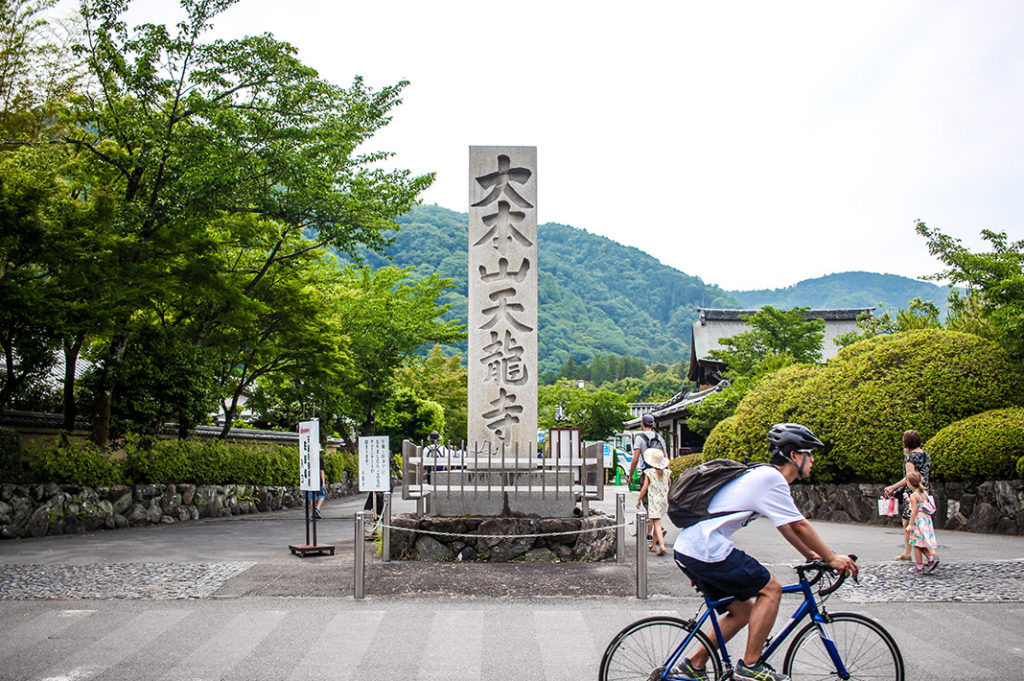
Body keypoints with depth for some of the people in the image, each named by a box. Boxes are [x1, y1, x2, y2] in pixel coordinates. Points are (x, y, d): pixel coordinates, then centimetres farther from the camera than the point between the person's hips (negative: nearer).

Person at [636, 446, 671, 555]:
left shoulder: (649, 472, -6)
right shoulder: (666, 472, 5)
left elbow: (645, 487, -6)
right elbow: (670, 487, 13)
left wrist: (639, 499, 2)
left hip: (654, 500, -5)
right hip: (664, 500, 5)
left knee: (656, 523, -10)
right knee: (655, 522, 18)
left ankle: (662, 546, -24)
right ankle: (653, 545, 27)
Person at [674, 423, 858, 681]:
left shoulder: (762, 475, 20)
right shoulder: (771, 479, -11)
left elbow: (785, 524, 28)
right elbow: (799, 525, -8)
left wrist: (812, 555, 27)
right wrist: (831, 558, 3)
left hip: (687, 548, 10)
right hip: (707, 550, -10)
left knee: (743, 611, 17)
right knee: (770, 589, -2)